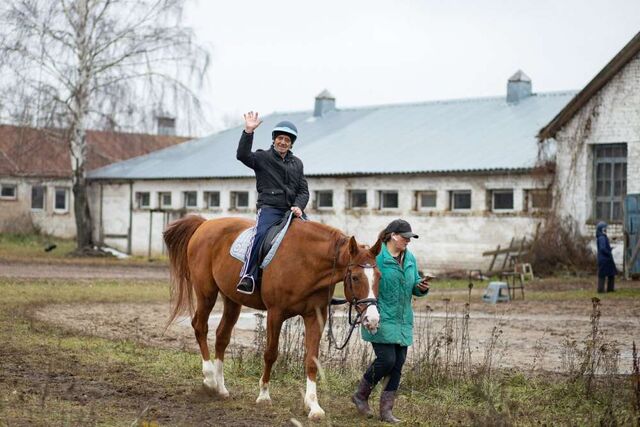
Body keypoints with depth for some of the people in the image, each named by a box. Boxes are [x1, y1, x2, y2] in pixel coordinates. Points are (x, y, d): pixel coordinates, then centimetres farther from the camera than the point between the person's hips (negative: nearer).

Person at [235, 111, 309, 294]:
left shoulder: (297, 163, 20)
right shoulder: (263, 157, 6)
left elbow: (303, 190, 17)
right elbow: (242, 155, -14)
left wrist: (298, 206, -4)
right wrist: (248, 132, -26)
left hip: (292, 209, 5)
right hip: (269, 208, -5)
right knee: (261, 234, -31)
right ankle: (248, 276, -34)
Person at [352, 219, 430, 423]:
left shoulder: (410, 258, 12)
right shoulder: (376, 256, -10)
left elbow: (414, 286, 20)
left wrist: (421, 287, -3)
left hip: (403, 321, 7)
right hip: (382, 320, -7)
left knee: (398, 364, 4)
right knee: (387, 360, -13)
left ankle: (386, 409, 13)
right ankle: (361, 395, 11)